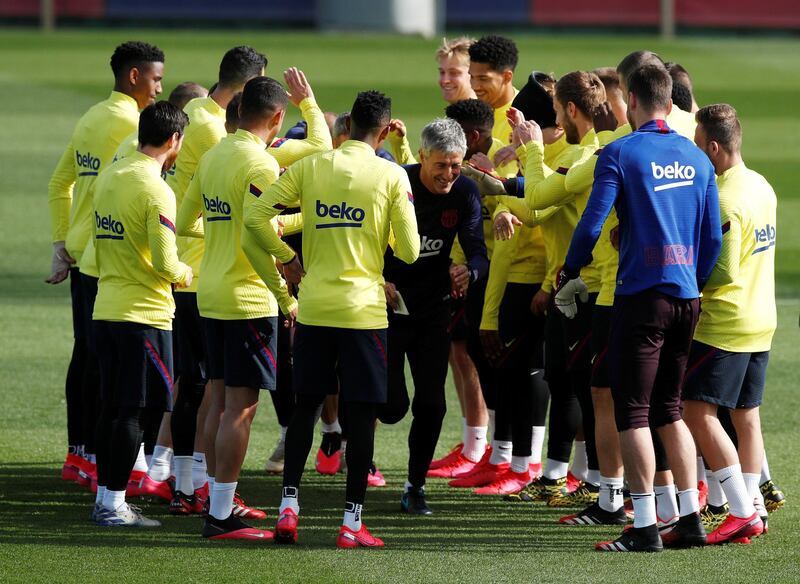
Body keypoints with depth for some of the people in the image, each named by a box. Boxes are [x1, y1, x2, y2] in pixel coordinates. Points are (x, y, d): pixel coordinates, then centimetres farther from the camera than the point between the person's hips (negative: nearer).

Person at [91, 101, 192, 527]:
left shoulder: (108, 178, 9)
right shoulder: (155, 191, -16)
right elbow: (165, 264, -19)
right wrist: (184, 274, 1)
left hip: (105, 310, 8)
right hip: (144, 312, -8)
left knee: (111, 407, 12)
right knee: (133, 412, -3)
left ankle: (104, 496, 16)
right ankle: (114, 504, -3)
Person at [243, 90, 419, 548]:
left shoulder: (310, 167, 1)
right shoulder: (392, 176, -5)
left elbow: (256, 216, -4)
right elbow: (409, 252, -6)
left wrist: (287, 259, 9)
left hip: (314, 305, 3)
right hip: (364, 308, -3)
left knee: (306, 405, 14)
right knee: (362, 412, 3)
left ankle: (289, 505, 7)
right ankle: (353, 522, 3)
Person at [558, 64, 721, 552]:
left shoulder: (620, 154, -7)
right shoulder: (697, 159, 9)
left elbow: (592, 224, -11)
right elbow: (713, 237, 10)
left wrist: (569, 274, 5)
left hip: (642, 294, -6)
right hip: (687, 296, 6)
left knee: (633, 412, -2)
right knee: (670, 410, 16)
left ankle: (645, 527, -7)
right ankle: (691, 520, 14)